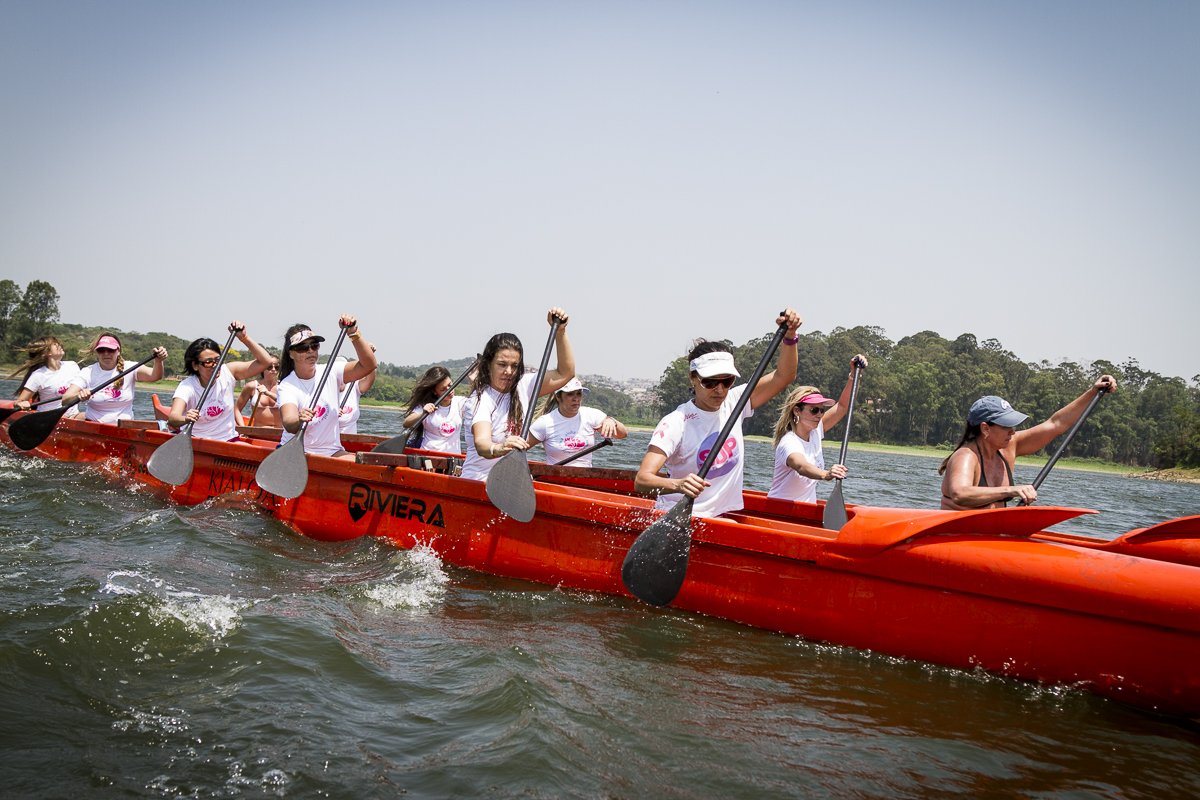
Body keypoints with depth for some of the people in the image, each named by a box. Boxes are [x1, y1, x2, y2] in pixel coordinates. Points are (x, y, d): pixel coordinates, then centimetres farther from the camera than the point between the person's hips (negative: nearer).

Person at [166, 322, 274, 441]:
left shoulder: (227, 372, -1)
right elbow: (172, 417, -28)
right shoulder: (187, 386, -11)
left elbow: (265, 362, -5)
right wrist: (185, 419, -52)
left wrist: (243, 337, -13)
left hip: (229, 440, 2)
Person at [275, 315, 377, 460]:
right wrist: (299, 421, -51)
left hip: (332, 451, 2)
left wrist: (354, 334, -21)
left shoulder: (331, 373, 3)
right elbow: (288, 424, -26)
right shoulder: (287, 386, -9)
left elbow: (368, 366, -10)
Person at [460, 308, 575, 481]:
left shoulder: (522, 387, 8)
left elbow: (565, 373, 11)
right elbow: (481, 443, -29)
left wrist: (560, 332, 2)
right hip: (477, 485, -5)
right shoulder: (478, 401, -12)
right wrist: (499, 449, -51)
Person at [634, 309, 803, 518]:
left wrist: (789, 335, -13)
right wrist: (678, 485, -44)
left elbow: (783, 376, 3)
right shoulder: (676, 423, -15)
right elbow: (641, 480, -24)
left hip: (724, 515, 6)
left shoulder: (733, 403, 4)